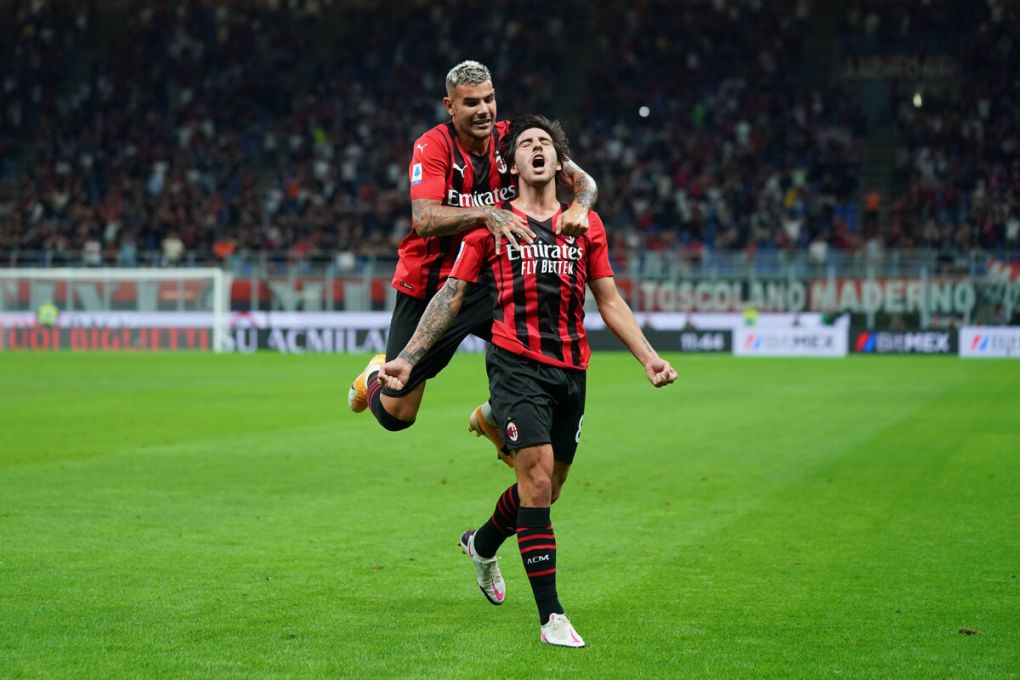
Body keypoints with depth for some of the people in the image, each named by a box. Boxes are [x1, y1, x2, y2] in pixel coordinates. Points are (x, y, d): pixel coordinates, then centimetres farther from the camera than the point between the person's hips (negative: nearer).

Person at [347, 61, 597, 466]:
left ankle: (492, 418, 14)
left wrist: (579, 206, -36)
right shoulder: (433, 146, -17)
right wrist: (487, 214, -44)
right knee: (396, 415, -1)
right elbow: (424, 219, -30)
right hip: (429, 286, -3)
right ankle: (377, 375, 39)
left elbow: (582, 181, -13)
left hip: (490, 282, 3)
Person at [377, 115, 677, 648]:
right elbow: (451, 297, 8)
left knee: (545, 488, 12)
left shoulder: (587, 224, 14)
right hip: (516, 362, -4)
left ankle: (482, 544, 45)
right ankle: (551, 616, -13)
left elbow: (609, 302, 17)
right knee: (537, 476, -17)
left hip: (570, 369, 4)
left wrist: (648, 357, 6)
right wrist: (407, 358, 1)